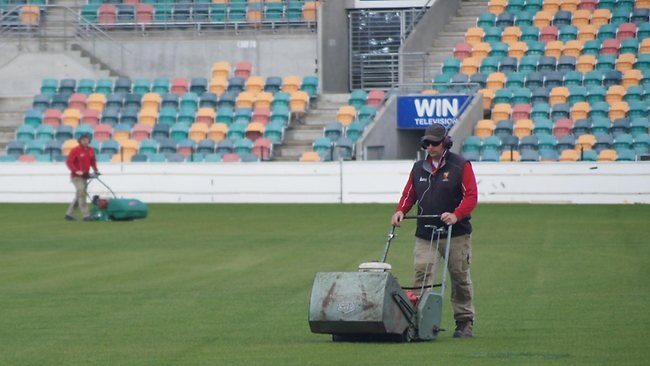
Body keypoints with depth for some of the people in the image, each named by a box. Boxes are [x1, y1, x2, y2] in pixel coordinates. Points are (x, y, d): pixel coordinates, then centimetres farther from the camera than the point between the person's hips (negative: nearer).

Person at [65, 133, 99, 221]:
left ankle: (69, 214, 24)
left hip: (85, 176, 7)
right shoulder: (75, 150, -12)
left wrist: (95, 170, 4)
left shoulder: (91, 150, 7)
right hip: (77, 177, -7)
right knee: (81, 193, -18)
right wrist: (76, 171, -28)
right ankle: (86, 215, -22)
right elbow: (69, 162, -17)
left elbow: (93, 161, 20)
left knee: (79, 196, 12)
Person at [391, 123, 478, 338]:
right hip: (425, 235, 3)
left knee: (460, 278, 7)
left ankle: (465, 322, 17)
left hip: (456, 234, -3)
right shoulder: (419, 168, 11)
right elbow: (409, 194, 16)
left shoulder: (461, 166, -3)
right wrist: (400, 211, -4)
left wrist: (456, 215, -24)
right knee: (421, 274, -13)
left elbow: (471, 196, -9)